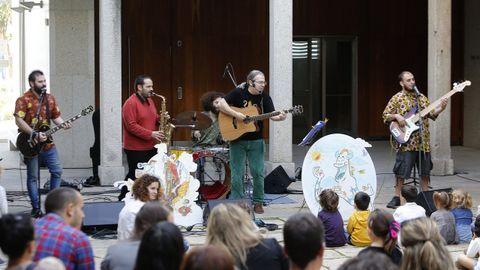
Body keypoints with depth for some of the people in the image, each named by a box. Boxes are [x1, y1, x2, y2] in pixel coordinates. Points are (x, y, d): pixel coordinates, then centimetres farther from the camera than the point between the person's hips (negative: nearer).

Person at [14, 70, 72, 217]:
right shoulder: (23, 100, -11)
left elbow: (56, 116, 15)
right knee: (33, 176, 1)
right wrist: (35, 134, -23)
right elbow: (19, 121, -18)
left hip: (48, 142, 6)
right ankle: (36, 208, 7)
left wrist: (62, 124, -8)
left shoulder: (50, 98, 9)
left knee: (57, 171, 6)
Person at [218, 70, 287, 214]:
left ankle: (258, 202, 14)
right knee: (237, 173, 1)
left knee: (258, 172, -1)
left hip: (256, 141, 2)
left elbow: (272, 115, -4)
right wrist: (236, 114, -22)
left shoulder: (264, 96, 0)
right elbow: (221, 104, -13)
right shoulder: (239, 92, -8)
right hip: (237, 139, -2)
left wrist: (280, 117, -26)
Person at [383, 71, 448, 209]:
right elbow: (385, 115, 0)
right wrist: (396, 116, -17)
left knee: (425, 171, 9)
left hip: (423, 141, 5)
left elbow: (431, 114, 14)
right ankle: (396, 197, 5)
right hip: (406, 142, -5)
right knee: (402, 171, -5)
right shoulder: (397, 98, 0)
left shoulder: (421, 97, 14)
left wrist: (441, 108, -3)